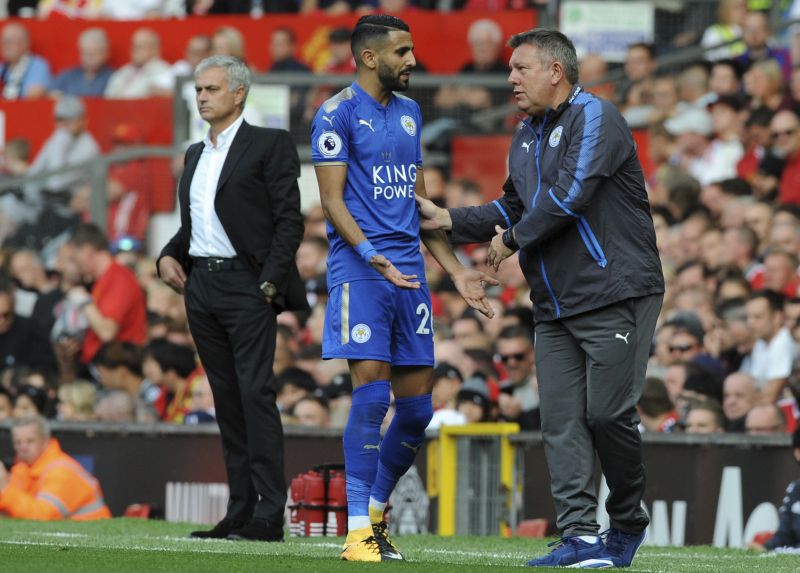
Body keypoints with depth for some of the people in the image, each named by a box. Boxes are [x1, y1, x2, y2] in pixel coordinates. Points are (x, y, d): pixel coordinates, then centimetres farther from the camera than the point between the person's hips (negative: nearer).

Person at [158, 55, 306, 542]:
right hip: (201, 285, 7)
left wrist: (270, 283, -15)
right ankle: (241, 511, 7)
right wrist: (170, 256, 7)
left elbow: (289, 221, -8)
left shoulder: (269, 145, -2)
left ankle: (270, 515, -14)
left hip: (245, 284, -7)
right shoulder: (196, 155, 19)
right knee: (227, 399, 7)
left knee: (256, 393, -12)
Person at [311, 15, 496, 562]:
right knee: (372, 386, -15)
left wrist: (457, 269, 18)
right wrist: (371, 254, -24)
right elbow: (332, 197, -10)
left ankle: (376, 510, 21)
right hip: (360, 267, -7)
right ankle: (359, 530, -11)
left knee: (417, 404, 4)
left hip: (409, 269, 7)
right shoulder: (339, 113, -5)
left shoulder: (409, 112, 18)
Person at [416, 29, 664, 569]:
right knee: (562, 422, -1)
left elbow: (570, 195, -19)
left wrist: (513, 239, -7)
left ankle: (628, 520, 11)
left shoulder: (594, 117, -9)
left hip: (615, 295, -8)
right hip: (555, 306, 8)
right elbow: (512, 209, 27)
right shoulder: (527, 138, 19)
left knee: (608, 414, -9)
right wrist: (446, 218, 15)